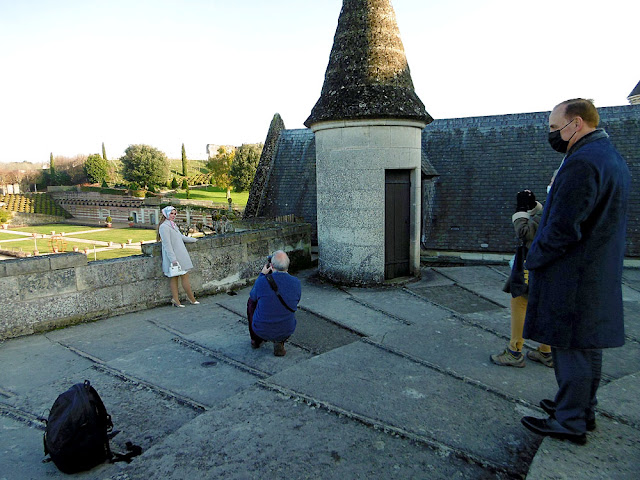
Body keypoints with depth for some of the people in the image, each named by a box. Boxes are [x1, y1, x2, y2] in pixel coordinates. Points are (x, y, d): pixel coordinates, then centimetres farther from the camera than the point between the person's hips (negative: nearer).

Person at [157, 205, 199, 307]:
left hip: (180, 256, 9)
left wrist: (193, 240, 41)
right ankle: (192, 299, 6)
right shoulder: (164, 226, -13)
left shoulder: (173, 225, 17)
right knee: (184, 277, -3)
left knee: (174, 278, 9)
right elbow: (167, 245, -17)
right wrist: (173, 259, -21)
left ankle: (175, 300, 11)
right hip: (174, 257, -9)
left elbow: (181, 237, 30)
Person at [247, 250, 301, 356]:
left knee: (251, 302, 25)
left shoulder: (262, 281, -20)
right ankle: (279, 343, 15)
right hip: (287, 331, 2)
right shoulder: (296, 283, -12)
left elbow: (253, 297, 3)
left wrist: (262, 274, 12)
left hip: (261, 330, -1)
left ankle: (256, 339, 38)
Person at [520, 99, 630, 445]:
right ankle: (583, 410, 34)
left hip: (571, 277, -10)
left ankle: (569, 422, 14)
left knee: (570, 348, 1)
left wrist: (533, 258, -10)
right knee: (587, 345, 19)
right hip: (600, 274, 10)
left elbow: (563, 228, -25)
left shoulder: (582, 162, -20)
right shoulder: (613, 158, 14)